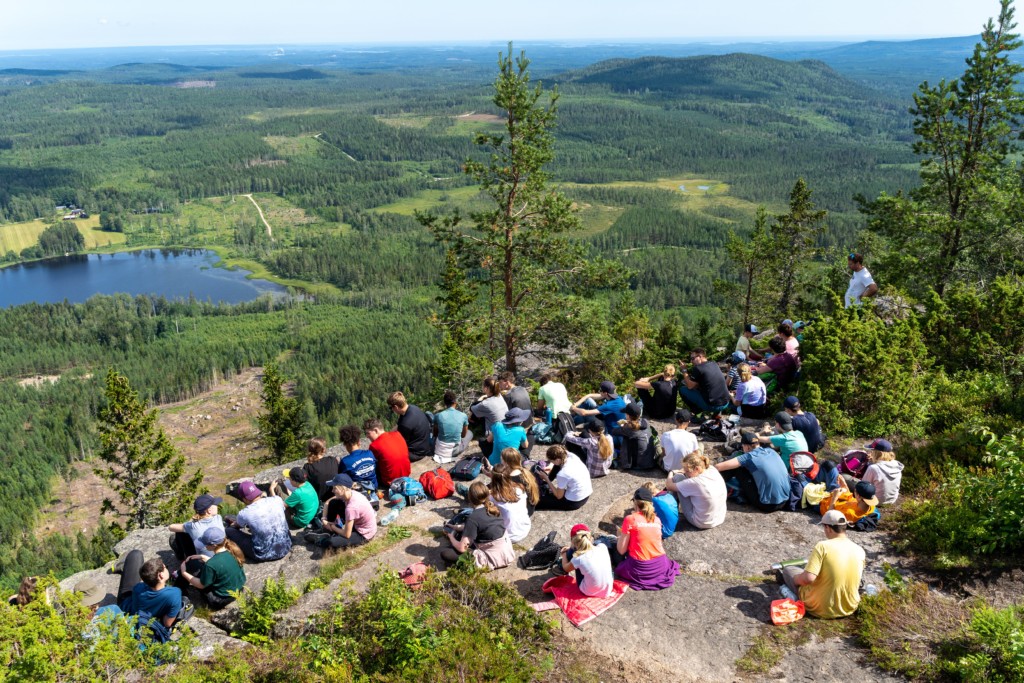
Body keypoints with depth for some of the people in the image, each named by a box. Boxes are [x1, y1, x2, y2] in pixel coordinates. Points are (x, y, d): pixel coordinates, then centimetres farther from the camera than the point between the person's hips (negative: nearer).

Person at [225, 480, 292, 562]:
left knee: (228, 530, 7)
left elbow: (236, 526, 10)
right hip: (286, 548, 4)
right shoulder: (277, 500, -9)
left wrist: (231, 525, 34)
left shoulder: (245, 513, -17)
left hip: (264, 555, -4)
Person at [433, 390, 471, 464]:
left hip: (439, 451, 2)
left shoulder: (438, 415, -9)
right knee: (469, 433, 26)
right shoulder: (463, 416, -10)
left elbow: (435, 434, 8)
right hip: (455, 451, -2)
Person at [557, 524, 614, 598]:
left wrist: (564, 553, 21)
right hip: (608, 589, 3)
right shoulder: (602, 547, -17)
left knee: (573, 552, 2)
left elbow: (566, 568, 1)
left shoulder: (578, 559, -25)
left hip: (589, 592, -3)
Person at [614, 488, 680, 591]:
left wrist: (620, 535, 15)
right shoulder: (656, 519, 6)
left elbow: (621, 550, -6)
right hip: (661, 567, 4)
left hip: (639, 569, -4)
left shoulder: (630, 519, -8)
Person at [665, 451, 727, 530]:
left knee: (678, 477, -4)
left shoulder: (695, 482, -30)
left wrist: (671, 473, 5)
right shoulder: (713, 470, -10)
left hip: (701, 523, -7)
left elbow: (669, 485, -15)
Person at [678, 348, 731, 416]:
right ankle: (716, 412, 18)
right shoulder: (715, 365, 13)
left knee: (682, 389, 4)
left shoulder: (698, 368, -9)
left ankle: (698, 412, 4)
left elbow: (690, 386, -6)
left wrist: (684, 372, 7)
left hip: (712, 405, -7)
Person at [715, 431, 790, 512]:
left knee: (737, 467, 1)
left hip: (767, 505, -6)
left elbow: (719, 467, -12)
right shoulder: (771, 451, 7)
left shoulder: (750, 456, -11)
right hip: (785, 501, 6)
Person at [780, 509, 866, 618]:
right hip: (850, 608, 4)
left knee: (787, 570, 17)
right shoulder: (860, 551, -8)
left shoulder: (823, 546, -24)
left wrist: (795, 579, -10)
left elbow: (808, 578, -32)